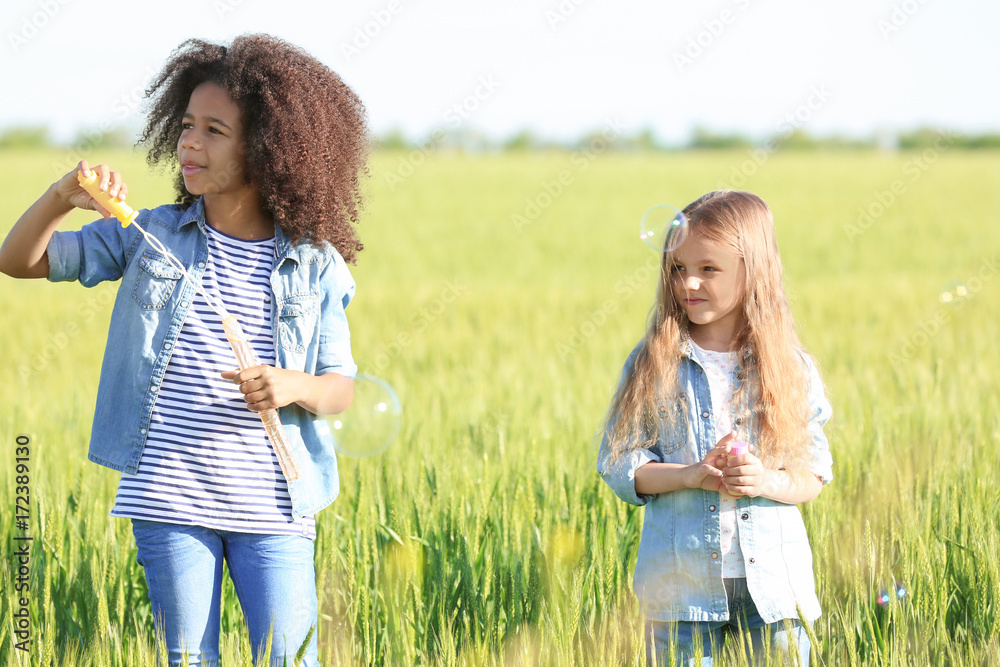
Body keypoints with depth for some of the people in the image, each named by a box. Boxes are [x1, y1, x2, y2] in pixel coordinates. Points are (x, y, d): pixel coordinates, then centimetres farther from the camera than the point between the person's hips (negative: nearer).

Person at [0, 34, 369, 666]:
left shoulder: (315, 265, 2)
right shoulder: (151, 236, 5)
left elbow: (341, 388, 6)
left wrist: (294, 387, -17)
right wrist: (63, 195, -14)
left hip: (273, 508, -1)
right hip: (169, 499, 1)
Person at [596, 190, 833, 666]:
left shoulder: (790, 368, 3)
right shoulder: (652, 364, 2)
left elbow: (814, 475, 4)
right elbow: (618, 464, 0)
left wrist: (768, 482, -17)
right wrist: (690, 475, -16)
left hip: (774, 582, 1)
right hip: (681, 585, -1)